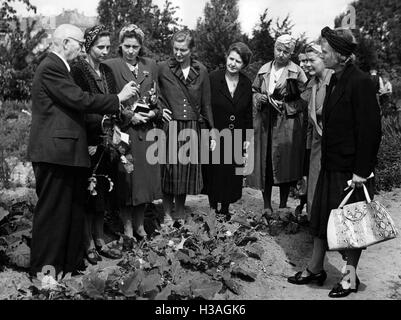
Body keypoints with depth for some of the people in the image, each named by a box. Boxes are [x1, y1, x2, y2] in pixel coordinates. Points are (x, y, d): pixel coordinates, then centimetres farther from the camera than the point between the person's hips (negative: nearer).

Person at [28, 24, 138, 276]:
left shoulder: (59, 67, 19)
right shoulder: (51, 68, -12)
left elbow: (75, 104, 18)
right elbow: (80, 100, -19)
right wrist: (118, 98, -8)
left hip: (66, 152, 10)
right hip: (55, 151, -10)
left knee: (74, 210, 14)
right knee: (52, 210, -2)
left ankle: (71, 263, 25)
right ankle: (46, 269, 9)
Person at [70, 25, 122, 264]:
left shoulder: (104, 71, 14)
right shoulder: (78, 69, -9)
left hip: (103, 142, 7)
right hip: (86, 143, -7)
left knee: (101, 192, 12)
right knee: (88, 193, 1)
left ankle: (100, 240, 24)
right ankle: (88, 244, 14)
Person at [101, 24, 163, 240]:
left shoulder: (150, 65, 11)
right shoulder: (110, 66, -1)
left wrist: (154, 112, -4)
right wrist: (130, 116, -12)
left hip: (147, 131, 4)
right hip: (124, 130, -4)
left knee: (145, 176, 7)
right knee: (125, 180, 0)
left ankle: (140, 225, 22)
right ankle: (127, 227, 13)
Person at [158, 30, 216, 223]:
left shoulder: (201, 71, 7)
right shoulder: (162, 69, -1)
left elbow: (206, 104, 9)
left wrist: (212, 132, 7)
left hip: (192, 128, 2)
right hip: (169, 127, -2)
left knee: (187, 171, 8)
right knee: (169, 171, 2)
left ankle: (180, 214, 23)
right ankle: (167, 213, 18)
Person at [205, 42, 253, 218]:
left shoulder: (246, 84, 4)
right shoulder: (213, 78, -8)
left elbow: (248, 113, 9)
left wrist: (248, 138, 6)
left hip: (237, 139, 4)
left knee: (233, 176, 11)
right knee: (215, 175, 6)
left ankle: (225, 209, 28)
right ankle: (213, 207, 23)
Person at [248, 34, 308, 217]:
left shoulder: (297, 73, -2)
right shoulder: (264, 70, 10)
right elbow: (254, 91, 18)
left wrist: (285, 106, -12)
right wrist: (258, 98, -2)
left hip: (287, 125, -3)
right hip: (264, 123, 3)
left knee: (284, 165, 0)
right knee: (264, 163, 2)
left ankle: (283, 205, 15)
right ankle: (267, 205, 12)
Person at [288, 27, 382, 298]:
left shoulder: (361, 83, -17)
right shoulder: (335, 81, 9)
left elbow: (370, 130, -19)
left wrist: (361, 172, -19)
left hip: (351, 171, -8)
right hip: (331, 166, 8)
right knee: (321, 219, 15)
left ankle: (350, 276, 23)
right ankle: (315, 269, 30)